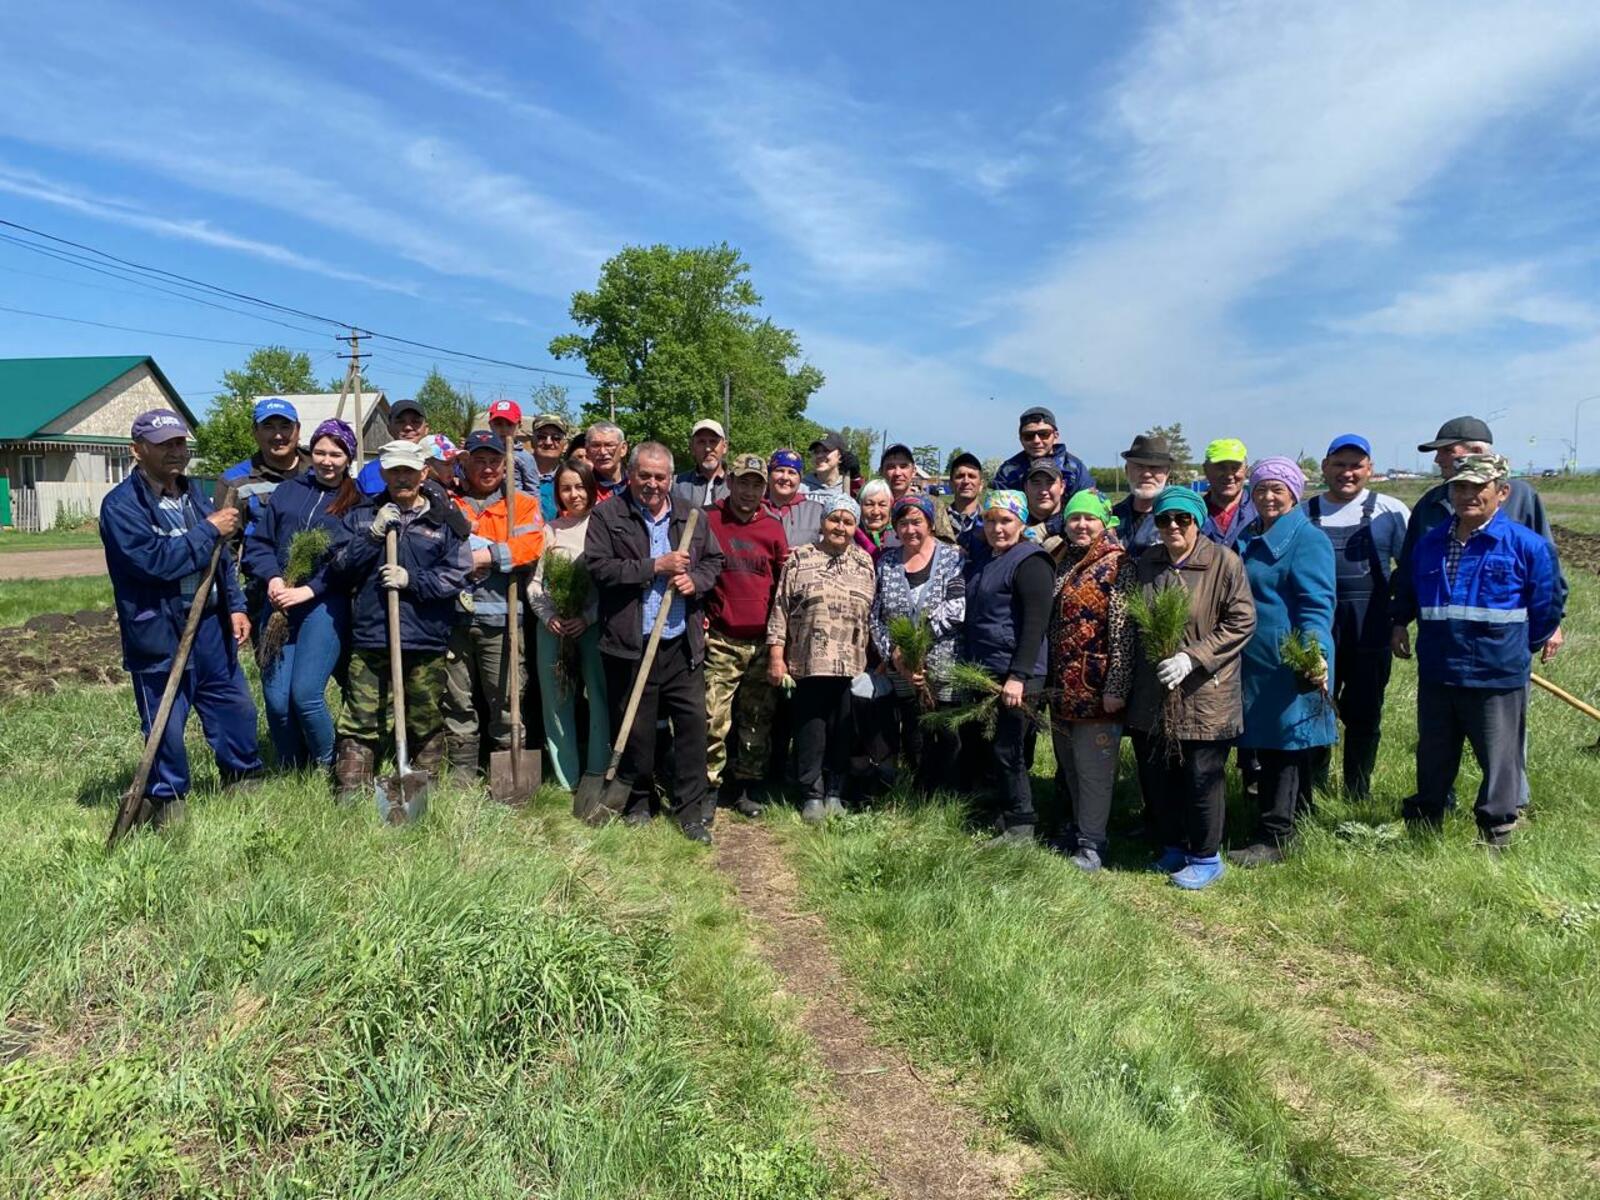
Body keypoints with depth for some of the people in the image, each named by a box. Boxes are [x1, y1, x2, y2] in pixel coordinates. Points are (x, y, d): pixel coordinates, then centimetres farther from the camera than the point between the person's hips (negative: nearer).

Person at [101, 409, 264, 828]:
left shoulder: (195, 493, 12)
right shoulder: (122, 505, -12)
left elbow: (221, 556, 18)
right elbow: (154, 560, -25)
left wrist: (236, 606, 9)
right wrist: (209, 529, -19)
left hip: (210, 625, 7)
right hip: (159, 634, -7)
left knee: (237, 710, 15)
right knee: (166, 728, 1)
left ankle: (244, 786, 32)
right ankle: (166, 803, 19)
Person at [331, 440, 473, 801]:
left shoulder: (445, 519, 3)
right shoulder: (362, 515, 11)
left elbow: (456, 575, -2)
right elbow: (341, 567, 5)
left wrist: (411, 580, -14)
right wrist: (373, 534, -7)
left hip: (426, 639, -1)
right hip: (369, 635, 1)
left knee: (426, 722, 10)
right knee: (360, 720, 2)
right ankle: (351, 792, 9)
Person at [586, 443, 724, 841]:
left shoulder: (690, 516, 11)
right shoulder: (607, 515, -1)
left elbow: (714, 560, 18)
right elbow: (598, 567, -11)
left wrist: (696, 580, -4)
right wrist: (655, 566, -13)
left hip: (683, 642, 3)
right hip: (630, 643, -3)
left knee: (693, 720, 2)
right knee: (636, 726, 8)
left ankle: (691, 808, 12)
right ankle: (637, 801, 27)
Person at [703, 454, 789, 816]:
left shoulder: (773, 528, 7)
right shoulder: (708, 520, -1)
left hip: (763, 640, 3)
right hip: (721, 640, -3)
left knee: (758, 720, 8)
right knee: (714, 719, -7)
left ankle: (744, 788, 21)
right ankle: (708, 786, 6)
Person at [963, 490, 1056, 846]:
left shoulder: (1030, 561, -10)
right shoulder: (980, 561, 16)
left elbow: (1035, 623, -17)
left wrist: (1018, 676, -22)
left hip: (1015, 675, -8)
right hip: (981, 672, 8)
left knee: (1007, 751, -4)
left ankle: (1020, 829, 7)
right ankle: (993, 819, 24)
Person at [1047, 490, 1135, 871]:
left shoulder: (1118, 565, -9)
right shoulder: (1063, 562, 11)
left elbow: (1123, 630, -15)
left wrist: (1116, 688, -19)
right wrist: (1048, 679, 15)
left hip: (1096, 688, -7)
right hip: (1062, 686, 7)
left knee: (1094, 769, 1)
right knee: (1069, 765, 15)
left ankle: (1091, 843, 12)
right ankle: (1078, 829, 30)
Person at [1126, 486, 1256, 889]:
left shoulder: (1224, 562, -7)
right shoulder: (1145, 564, 8)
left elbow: (1241, 622, -11)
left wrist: (1192, 657, -19)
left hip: (1204, 694, -5)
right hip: (1152, 696, 5)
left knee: (1201, 779, 2)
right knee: (1155, 777, 12)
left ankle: (1206, 858, 22)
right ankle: (1172, 848, 32)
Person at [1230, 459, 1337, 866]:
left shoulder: (1307, 540, -10)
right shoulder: (1248, 539, 16)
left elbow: (1316, 605, -18)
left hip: (1290, 662, -9)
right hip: (1254, 661, 9)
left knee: (1283, 746, -4)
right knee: (1265, 745, 15)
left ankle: (1274, 838, 1)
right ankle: (1296, 824, 29)